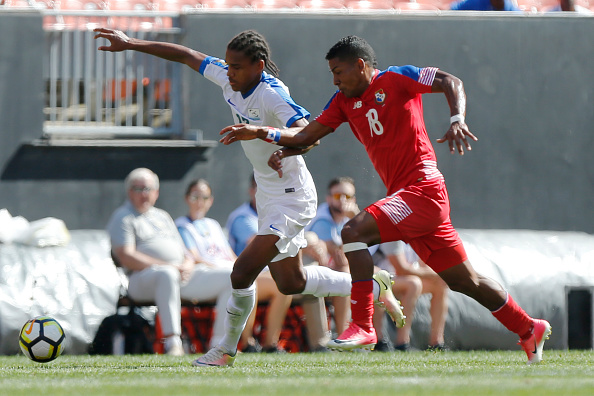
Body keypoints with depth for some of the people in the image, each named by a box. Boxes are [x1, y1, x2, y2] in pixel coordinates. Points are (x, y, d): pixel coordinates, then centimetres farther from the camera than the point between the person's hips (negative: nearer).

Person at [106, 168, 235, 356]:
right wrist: (168, 266, -15)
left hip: (184, 276, 7)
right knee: (167, 274, -43)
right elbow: (127, 258, -9)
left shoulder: (163, 217, 29)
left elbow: (186, 255, 25)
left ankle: (219, 341, -11)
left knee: (231, 277, -7)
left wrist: (187, 266, -2)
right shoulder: (122, 218, 7)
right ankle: (172, 340, -49)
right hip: (142, 279, -7)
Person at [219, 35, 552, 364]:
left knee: (354, 232, -22)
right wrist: (261, 133, 2)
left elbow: (451, 82, -8)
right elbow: (307, 134, 15)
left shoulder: (395, 80, -4)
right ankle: (529, 329, 25)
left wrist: (457, 121, -24)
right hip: (404, 195, 9)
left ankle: (362, 326, -23)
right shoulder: (345, 101, 17)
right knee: (463, 280, 13)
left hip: (422, 188, -9)